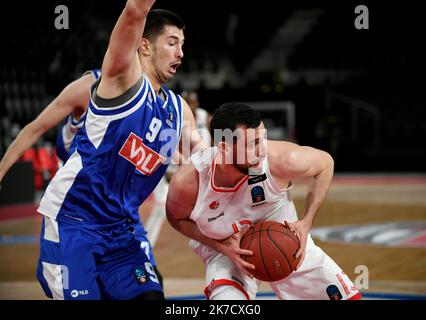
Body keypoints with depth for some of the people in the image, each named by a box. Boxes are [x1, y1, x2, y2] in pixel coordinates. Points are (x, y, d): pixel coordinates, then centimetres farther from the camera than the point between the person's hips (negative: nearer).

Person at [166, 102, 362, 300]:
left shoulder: (281, 160, -32)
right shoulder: (188, 182, -32)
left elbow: (325, 163, -10)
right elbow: (177, 218, -8)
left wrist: (306, 223, -16)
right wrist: (222, 246, -22)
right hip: (225, 250, -2)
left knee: (349, 297, 6)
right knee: (226, 296, -34)